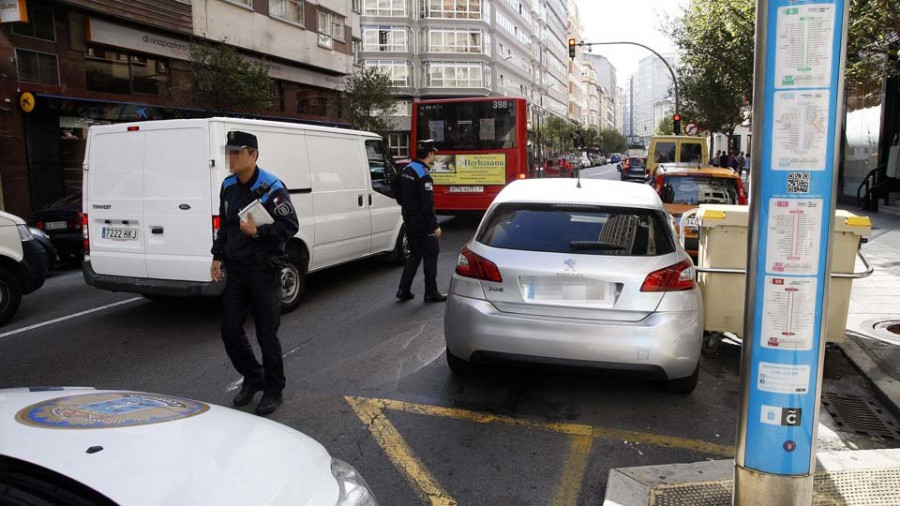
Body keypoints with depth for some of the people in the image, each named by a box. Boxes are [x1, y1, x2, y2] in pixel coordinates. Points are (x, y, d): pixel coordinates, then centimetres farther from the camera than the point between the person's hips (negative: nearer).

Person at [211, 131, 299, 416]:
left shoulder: (271, 188, -13)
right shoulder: (228, 187, 10)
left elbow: (290, 226, -15)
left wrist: (259, 232, -27)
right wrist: (217, 257, 13)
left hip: (263, 271, -7)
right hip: (235, 270, 7)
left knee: (266, 334, 1)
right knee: (230, 331, 9)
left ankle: (273, 391, 19)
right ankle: (252, 379, 32)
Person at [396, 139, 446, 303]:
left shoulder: (406, 170, 8)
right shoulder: (424, 175, -19)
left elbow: (400, 197, 16)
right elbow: (428, 204, -22)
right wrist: (435, 226, -17)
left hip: (409, 220, 9)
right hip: (422, 222, -8)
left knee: (414, 254, 17)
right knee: (431, 254, 3)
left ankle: (404, 290, 15)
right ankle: (431, 293, 10)